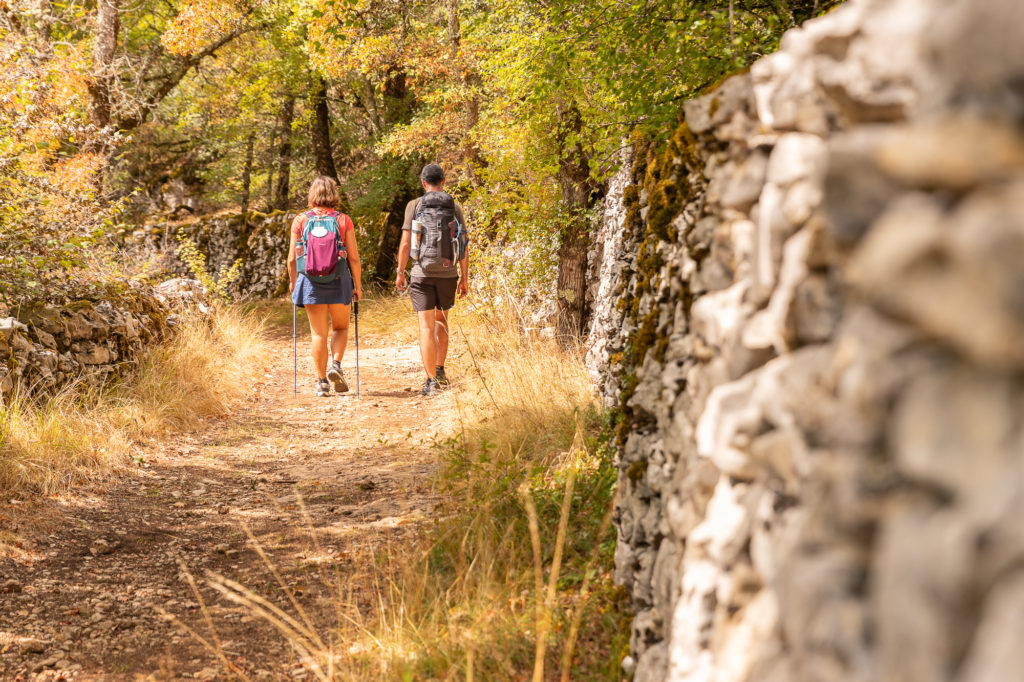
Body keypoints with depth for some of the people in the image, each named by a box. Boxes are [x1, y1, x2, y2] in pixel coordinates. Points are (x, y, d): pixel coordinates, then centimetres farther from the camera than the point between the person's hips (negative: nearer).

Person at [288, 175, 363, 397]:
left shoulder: (300, 220, -1)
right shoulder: (343, 221, -3)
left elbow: (292, 258, 1)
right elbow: (354, 258, -3)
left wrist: (293, 282, 17)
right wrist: (357, 285, 8)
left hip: (311, 284, 1)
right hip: (338, 282, -1)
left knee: (318, 333, 7)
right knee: (341, 328, 18)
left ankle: (322, 381, 7)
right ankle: (336, 365, -4)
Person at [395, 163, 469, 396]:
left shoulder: (415, 206, -3)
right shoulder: (455, 208, 3)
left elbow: (405, 242, -7)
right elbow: (463, 246, 2)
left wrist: (400, 272, 2)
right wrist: (464, 278, 9)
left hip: (422, 273, -2)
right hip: (448, 273, 2)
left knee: (426, 326, -3)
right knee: (441, 320, 23)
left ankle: (432, 381, -9)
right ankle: (440, 372, 18)